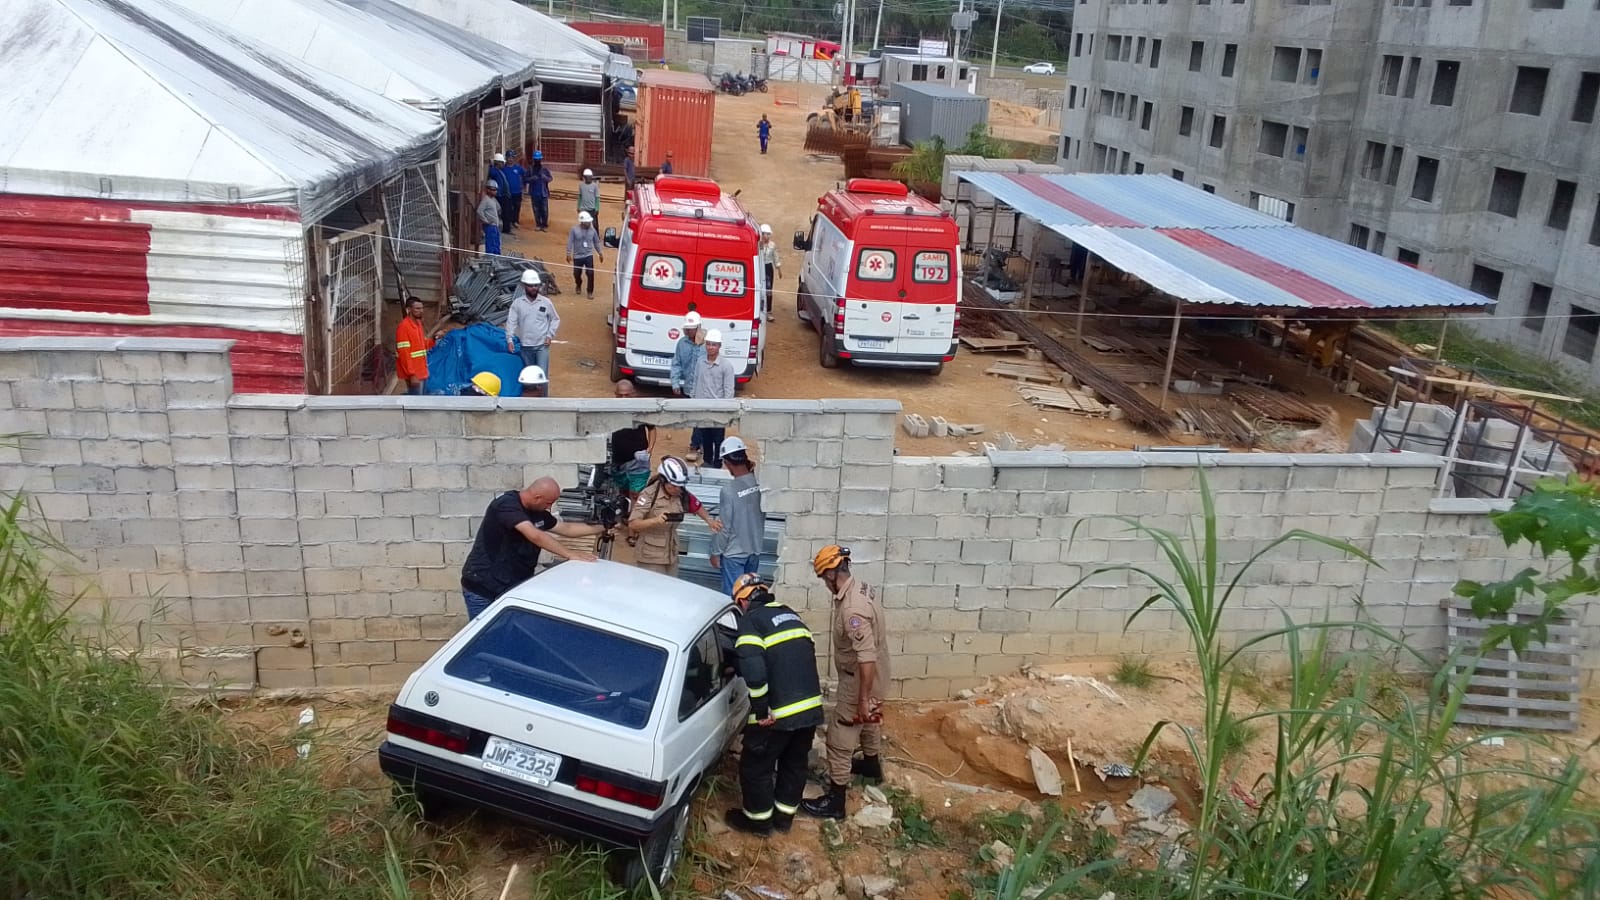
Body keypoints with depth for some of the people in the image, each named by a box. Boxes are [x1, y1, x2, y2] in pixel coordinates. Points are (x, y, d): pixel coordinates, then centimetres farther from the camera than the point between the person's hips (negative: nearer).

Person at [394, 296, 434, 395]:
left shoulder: (418, 323, 10)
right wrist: (411, 374, -24)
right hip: (413, 374, -9)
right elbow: (404, 354, -21)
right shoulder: (404, 326, -18)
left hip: (421, 371, 9)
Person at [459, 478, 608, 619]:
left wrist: (601, 529, 11)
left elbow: (566, 528, 16)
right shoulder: (507, 505, -22)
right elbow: (535, 535, -33)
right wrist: (569, 554, -30)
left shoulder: (537, 512, 4)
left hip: (511, 587, 7)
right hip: (482, 588, -7)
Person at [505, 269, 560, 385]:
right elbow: (511, 322, -2)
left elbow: (555, 319, 8)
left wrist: (550, 335, -3)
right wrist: (509, 339, -13)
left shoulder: (546, 302, -2)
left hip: (542, 345, -1)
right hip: (525, 346, 2)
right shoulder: (517, 303, -2)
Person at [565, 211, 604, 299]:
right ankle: (578, 285, 44)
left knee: (590, 273, -11)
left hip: (589, 255, 1)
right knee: (577, 274, 11)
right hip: (577, 256, 0)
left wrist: (600, 253, 15)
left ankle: (590, 292, 3)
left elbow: (596, 242, 10)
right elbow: (570, 242, -8)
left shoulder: (592, 230, -2)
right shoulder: (574, 229, -10)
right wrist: (568, 254, -13)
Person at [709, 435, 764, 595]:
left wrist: (715, 552, -6)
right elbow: (763, 515, 2)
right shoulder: (760, 484, -9)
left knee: (733, 595, 5)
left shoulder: (729, 489, -22)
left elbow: (724, 526, -15)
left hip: (734, 553, -5)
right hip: (755, 550, 5)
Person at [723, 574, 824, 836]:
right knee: (795, 763, 23)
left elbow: (753, 669, -21)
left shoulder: (751, 620, -7)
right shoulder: (791, 615, 17)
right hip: (811, 707, 7)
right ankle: (784, 815, 36)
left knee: (756, 765, 13)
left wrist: (761, 709, -15)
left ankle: (758, 819, 26)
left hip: (778, 712, -7)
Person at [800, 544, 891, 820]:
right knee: (868, 721, 31)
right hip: (872, 677, 10)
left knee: (840, 738, 2)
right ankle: (872, 765, 54)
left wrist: (863, 699, -27)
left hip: (860, 681, -10)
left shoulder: (852, 608, -34)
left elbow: (867, 658, -34)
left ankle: (835, 800, 12)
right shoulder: (859, 587, -2)